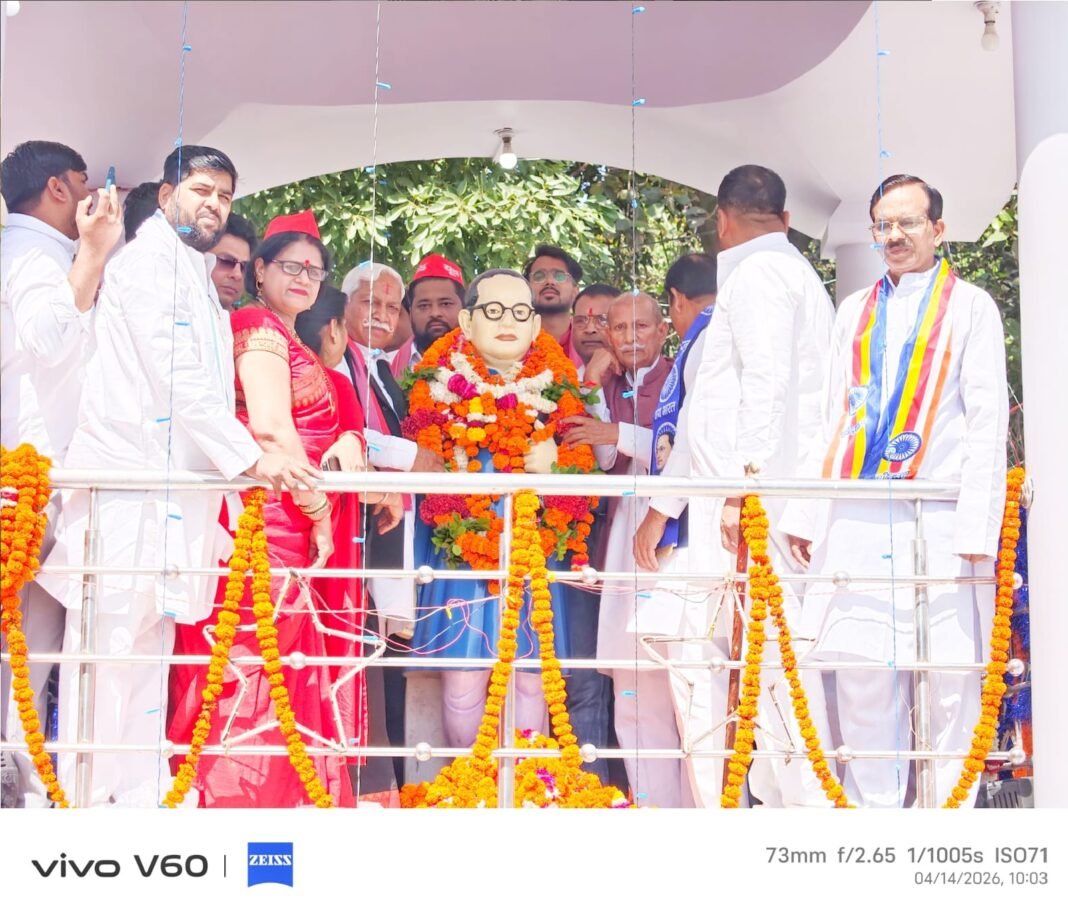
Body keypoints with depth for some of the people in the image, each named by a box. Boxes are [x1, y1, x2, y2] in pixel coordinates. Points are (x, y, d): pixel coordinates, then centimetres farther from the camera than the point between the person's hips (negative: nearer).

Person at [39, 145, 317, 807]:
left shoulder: (196, 280, 21)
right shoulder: (149, 262, -7)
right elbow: (176, 378, -16)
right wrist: (251, 458, -18)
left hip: (172, 490, 9)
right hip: (129, 485, -9)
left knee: (150, 646, 10)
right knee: (110, 642, -7)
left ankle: (143, 797, 15)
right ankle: (86, 800, -3)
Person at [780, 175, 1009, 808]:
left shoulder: (970, 306, 7)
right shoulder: (855, 312, 20)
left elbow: (987, 421, -1)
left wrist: (976, 526, -11)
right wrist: (805, 512, 9)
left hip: (938, 520, -4)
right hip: (856, 521, 4)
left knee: (950, 684, -3)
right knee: (862, 682, 3)